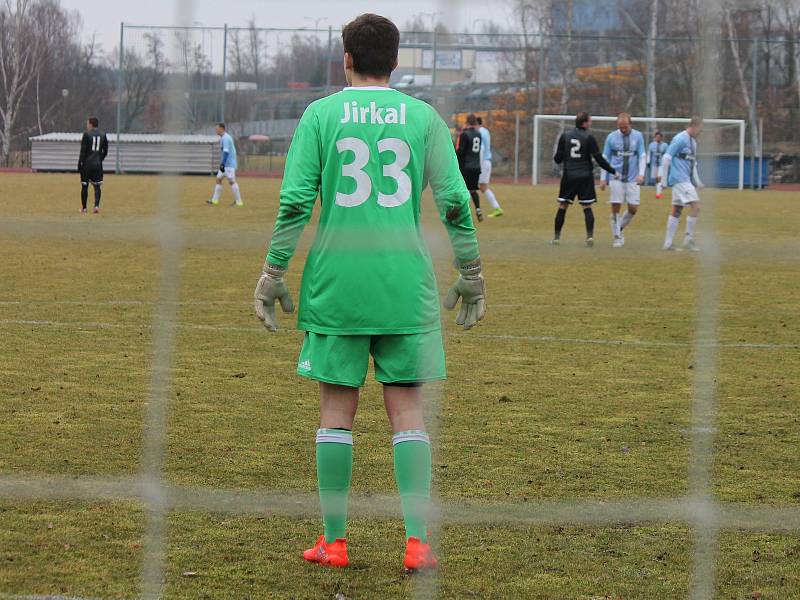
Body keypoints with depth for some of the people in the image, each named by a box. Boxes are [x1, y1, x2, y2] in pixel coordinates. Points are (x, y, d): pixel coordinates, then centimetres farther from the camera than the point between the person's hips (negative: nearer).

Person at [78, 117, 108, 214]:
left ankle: (84, 208, 12)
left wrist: (80, 163, -6)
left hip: (87, 164, -3)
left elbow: (83, 150, -9)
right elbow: (105, 151, 9)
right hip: (98, 165, 3)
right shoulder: (103, 135, 6)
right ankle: (97, 205, -14)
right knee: (97, 186, 5)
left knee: (84, 186, 6)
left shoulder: (86, 134, -7)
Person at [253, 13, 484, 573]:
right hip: (405, 283, 1)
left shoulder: (322, 114, 1)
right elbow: (455, 201, 1)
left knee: (337, 411, 7)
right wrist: (471, 274, 10)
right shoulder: (423, 117, 5)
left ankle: (334, 540, 10)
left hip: (336, 283, -1)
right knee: (408, 412, 5)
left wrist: (273, 273, 3)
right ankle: (417, 540, -1)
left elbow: (295, 202, -4)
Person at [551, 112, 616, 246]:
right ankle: (590, 235, -8)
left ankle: (557, 237, 9)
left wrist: (557, 159, 27)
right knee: (587, 207, 4)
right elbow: (599, 159, -8)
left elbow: (558, 158, 3)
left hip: (569, 176, 2)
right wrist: (613, 171, 2)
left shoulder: (564, 136, 1)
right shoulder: (589, 138, -6)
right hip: (585, 177, -2)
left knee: (562, 206, 9)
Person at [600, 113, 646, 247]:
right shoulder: (611, 137, 2)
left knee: (633, 208, -3)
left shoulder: (638, 136, 4)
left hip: (632, 179, 1)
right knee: (616, 207, -6)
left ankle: (620, 228, 22)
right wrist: (603, 178, 4)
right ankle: (617, 236, 5)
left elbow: (642, 156, 5)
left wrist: (641, 173, -9)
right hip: (616, 178, -1)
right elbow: (605, 158, 8)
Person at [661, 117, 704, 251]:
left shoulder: (693, 141, 17)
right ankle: (688, 239, -9)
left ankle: (668, 243, 9)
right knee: (695, 205, -14)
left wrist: (697, 182, 24)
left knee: (677, 210, 8)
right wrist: (663, 179, -14)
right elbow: (666, 158, -14)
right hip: (680, 179, -9)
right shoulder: (680, 139, -11)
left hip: (686, 180, 9)